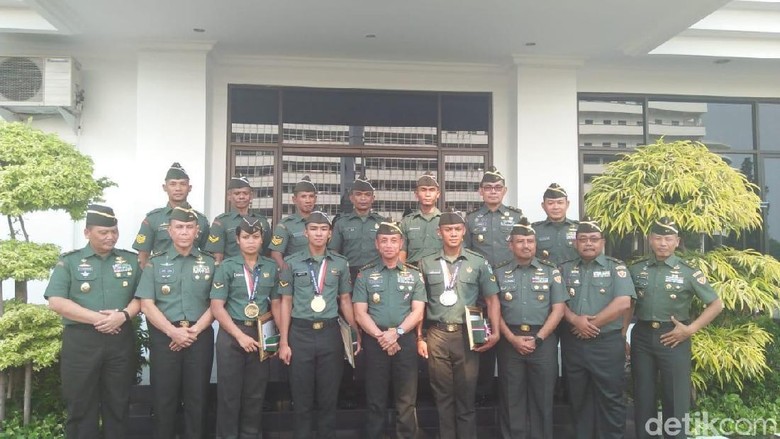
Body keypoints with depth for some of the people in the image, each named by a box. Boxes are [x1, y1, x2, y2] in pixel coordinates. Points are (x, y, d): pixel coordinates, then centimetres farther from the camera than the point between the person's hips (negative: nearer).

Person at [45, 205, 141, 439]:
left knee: (118, 404, 11)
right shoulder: (69, 261, 2)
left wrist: (124, 315, -15)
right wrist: (98, 318, -15)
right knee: (80, 406, 7)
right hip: (81, 341, -2)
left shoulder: (131, 260, 9)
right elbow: (56, 302, -8)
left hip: (121, 340, 2)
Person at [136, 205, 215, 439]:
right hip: (164, 337, 0)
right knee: (164, 398, 5)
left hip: (200, 337, 1)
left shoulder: (209, 263, 8)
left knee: (197, 397, 6)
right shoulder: (155, 263, 6)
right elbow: (146, 304, -2)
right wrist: (173, 331, -13)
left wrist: (195, 330, -11)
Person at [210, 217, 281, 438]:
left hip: (262, 334, 3)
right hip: (231, 334, -2)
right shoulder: (226, 267, -4)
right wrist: (240, 335, -15)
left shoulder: (271, 267, 5)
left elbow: (275, 304, 8)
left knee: (256, 393, 12)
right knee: (229, 393, 6)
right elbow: (217, 307, -9)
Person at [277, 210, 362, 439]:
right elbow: (286, 302, 2)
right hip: (301, 333, -1)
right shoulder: (292, 262, 1)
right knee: (302, 398, 7)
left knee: (329, 397, 9)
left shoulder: (340, 263, 5)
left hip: (330, 333, 1)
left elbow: (345, 301, 10)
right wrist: (283, 341, -2)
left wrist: (357, 333, 4)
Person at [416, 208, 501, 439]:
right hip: (437, 335, 1)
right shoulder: (426, 263, 6)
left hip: (467, 335, -1)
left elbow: (492, 299, 5)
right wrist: (419, 337, 5)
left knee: (466, 396, 5)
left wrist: (495, 332, -5)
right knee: (443, 396, 9)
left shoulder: (479, 262, 3)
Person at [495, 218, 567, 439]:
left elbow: (558, 309, 0)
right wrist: (512, 338, -8)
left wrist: (538, 339, -8)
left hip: (544, 340, 0)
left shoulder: (550, 272, 6)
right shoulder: (499, 273, 6)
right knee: (511, 397, 5)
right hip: (510, 341, 0)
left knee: (542, 397, 5)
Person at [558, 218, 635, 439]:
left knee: (610, 398, 4)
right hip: (573, 343, 3)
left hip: (607, 343, -3)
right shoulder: (565, 268, 9)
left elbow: (623, 303, -13)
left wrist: (592, 323, -14)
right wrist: (575, 320, -15)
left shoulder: (615, 267, -1)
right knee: (579, 398, 13)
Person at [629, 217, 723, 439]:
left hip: (673, 338, -2)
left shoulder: (688, 272, -3)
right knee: (643, 397, 11)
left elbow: (716, 304, 0)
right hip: (642, 337, 2)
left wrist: (690, 329, -8)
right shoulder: (636, 270, 4)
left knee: (675, 398, 5)